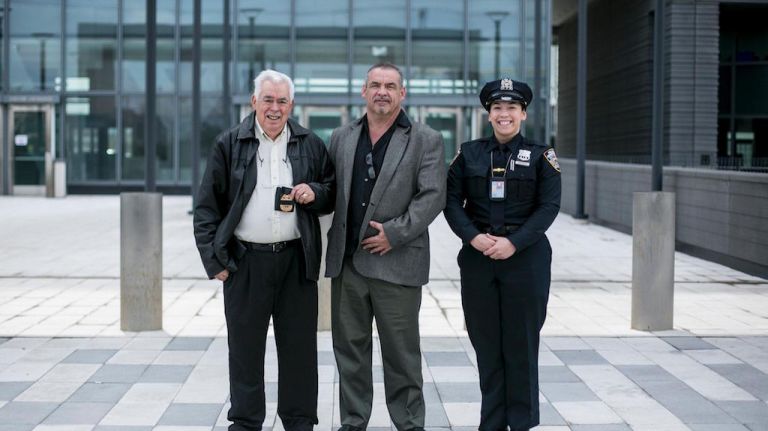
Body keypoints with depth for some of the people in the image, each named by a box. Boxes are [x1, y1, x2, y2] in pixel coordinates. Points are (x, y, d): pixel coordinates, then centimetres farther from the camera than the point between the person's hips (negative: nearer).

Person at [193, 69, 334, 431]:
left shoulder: (310, 145, 7)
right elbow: (207, 206, 2)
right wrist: (214, 260, -4)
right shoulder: (229, 145, 2)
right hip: (245, 262, -1)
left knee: (299, 348, 6)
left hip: (297, 261, 1)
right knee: (245, 349, 7)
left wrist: (315, 193, -8)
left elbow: (332, 194, 15)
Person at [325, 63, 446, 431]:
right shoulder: (342, 138, 12)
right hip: (346, 261, 4)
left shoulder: (426, 141, 0)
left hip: (397, 262, -4)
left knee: (401, 352, 3)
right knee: (349, 347, 10)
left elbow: (432, 196, -7)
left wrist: (395, 233, -14)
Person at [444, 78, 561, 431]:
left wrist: (514, 242, -16)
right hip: (478, 258, 2)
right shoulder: (469, 153, 7)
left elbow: (549, 207, -5)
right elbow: (451, 200, 2)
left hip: (525, 258, -2)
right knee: (486, 342, 7)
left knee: (521, 342, 3)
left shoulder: (540, 156, 2)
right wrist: (474, 237, -14)